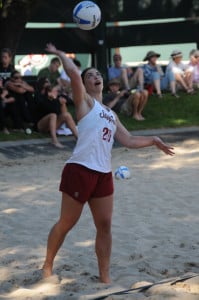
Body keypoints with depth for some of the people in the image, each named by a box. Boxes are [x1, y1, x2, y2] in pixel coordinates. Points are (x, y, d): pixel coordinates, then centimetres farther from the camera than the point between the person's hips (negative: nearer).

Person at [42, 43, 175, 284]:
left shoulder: (111, 114, 23)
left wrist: (153, 141, 20)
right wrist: (60, 54, -1)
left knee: (104, 226, 5)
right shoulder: (84, 101, 1)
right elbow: (73, 73, -14)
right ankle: (47, 267, 18)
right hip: (80, 171, -7)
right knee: (66, 223, 2)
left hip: (103, 174, 7)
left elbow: (129, 141, 25)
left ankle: (105, 277, 11)